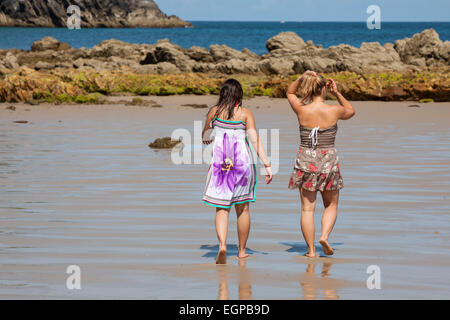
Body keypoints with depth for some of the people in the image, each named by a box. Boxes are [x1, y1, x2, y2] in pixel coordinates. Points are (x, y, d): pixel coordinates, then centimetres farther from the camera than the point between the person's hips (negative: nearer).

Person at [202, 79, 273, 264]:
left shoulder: (214, 111, 4)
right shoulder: (245, 114, -1)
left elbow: (205, 136, 18)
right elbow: (255, 140, -8)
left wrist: (209, 140, 41)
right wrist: (267, 165, -7)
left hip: (220, 162, 0)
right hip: (242, 162, 0)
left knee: (221, 208, -1)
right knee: (243, 208, 14)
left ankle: (222, 246, -24)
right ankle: (242, 251, 22)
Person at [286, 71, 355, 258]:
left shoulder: (301, 110, -6)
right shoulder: (334, 111, -8)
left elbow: (290, 92, 16)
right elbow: (351, 111, 16)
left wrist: (301, 78, 1)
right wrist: (337, 93, 8)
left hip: (305, 161, 1)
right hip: (328, 161, -1)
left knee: (307, 207, 5)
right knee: (331, 205, 17)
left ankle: (311, 249, 4)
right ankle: (324, 236, -5)